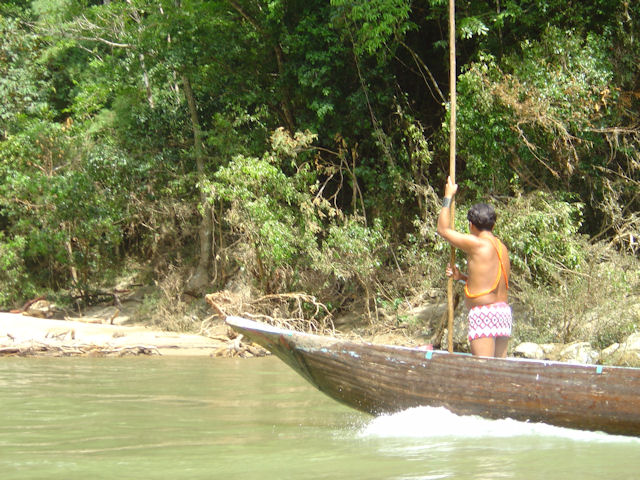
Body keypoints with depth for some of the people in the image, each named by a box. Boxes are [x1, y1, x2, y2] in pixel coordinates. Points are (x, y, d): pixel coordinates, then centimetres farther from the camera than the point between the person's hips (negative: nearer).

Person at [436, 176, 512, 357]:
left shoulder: (476, 244, -9)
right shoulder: (502, 248, 14)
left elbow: (443, 229, 1)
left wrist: (448, 197, 11)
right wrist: (462, 277, 17)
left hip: (483, 313, -8)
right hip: (504, 311, 8)